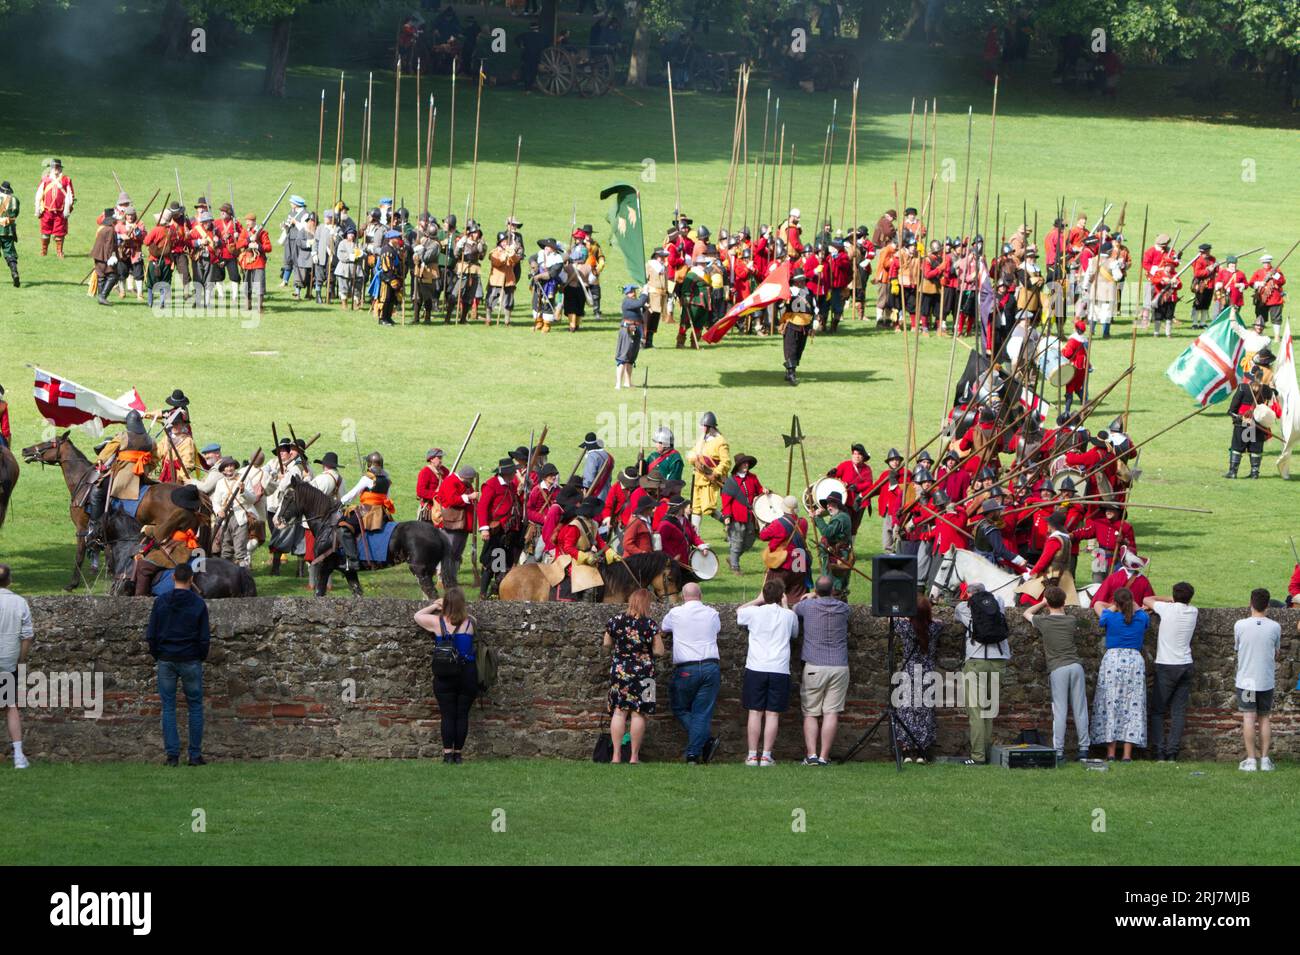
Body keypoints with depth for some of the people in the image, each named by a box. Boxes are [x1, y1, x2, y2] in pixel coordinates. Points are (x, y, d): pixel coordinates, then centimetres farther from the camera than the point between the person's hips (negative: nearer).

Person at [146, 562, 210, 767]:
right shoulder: (198, 604, -6)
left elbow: (151, 634, -1)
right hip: (191, 662, -1)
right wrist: (202, 657, 12)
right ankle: (195, 755, 5)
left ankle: (172, 755, 1)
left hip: (166, 661, 1)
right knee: (195, 707, 8)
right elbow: (205, 637, -5)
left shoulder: (161, 602, -2)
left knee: (168, 708, 5)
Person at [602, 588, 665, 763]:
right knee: (638, 713, 2)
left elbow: (606, 644, 9)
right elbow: (659, 651, -7)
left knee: (619, 712, 5)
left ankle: (617, 755, 1)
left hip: (619, 670, 2)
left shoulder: (616, 620, -2)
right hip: (643, 672, -2)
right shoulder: (650, 624, -9)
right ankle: (634, 757, 4)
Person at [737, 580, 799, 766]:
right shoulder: (789, 615, 3)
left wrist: (758, 600, 31)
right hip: (780, 670, 0)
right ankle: (766, 756, -3)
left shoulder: (754, 612, 0)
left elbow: (738, 611, 23)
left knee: (755, 712, 3)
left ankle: (752, 756, 2)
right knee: (773, 714, 1)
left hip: (755, 669, 0)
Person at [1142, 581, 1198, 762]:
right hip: (1186, 665, 4)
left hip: (1166, 666, -4)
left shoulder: (1168, 609, -9)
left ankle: (1159, 752, -6)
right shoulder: (1193, 611, 3)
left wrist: (1170, 599, 18)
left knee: (1157, 711, 4)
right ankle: (1172, 753, -3)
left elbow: (1147, 600, 8)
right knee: (1178, 712, 4)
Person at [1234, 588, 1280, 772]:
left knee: (1249, 717, 0)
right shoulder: (1275, 627, -6)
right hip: (1267, 680, 1)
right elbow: (1276, 652, 8)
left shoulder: (1240, 626, -9)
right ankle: (1265, 759, 9)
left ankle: (1251, 759, -3)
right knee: (1264, 718, 10)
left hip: (1246, 679, -1)